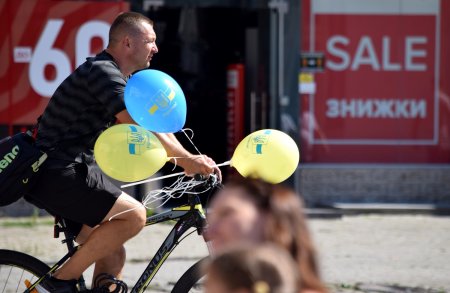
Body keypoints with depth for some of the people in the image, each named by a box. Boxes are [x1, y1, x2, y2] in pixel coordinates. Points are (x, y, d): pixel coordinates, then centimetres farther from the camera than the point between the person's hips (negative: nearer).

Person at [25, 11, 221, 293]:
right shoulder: (103, 72, -15)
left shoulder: (124, 78, 18)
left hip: (73, 171, 11)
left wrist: (193, 162, 7)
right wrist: (187, 160, -22)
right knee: (134, 214, -19)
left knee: (113, 255, 8)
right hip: (59, 173, -11)